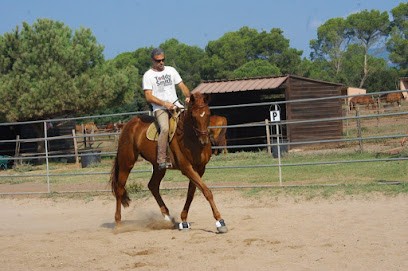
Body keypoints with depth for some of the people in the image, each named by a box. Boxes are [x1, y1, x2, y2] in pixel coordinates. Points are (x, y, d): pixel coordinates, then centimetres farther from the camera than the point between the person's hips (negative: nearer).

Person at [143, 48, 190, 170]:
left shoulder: (171, 70, 17)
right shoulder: (148, 75, 3)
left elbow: (182, 86, 14)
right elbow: (148, 97, -5)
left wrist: (188, 97, -7)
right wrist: (165, 104, -16)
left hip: (176, 106, 5)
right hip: (160, 108, -5)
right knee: (165, 128, -33)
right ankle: (162, 161, -32)